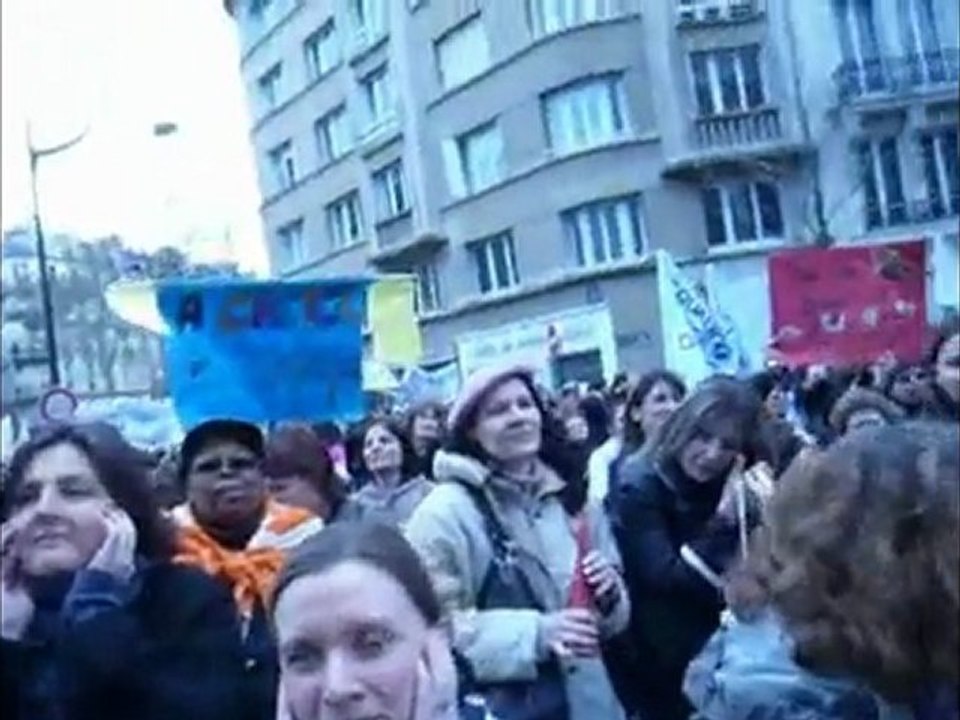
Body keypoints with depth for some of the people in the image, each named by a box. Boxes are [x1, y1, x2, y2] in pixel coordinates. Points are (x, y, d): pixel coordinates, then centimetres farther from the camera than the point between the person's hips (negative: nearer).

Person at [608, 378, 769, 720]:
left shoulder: (738, 486, 0)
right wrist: (723, 523, -29)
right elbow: (664, 577, -24)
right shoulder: (639, 485, -18)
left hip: (723, 648, 5)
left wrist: (760, 516, -19)